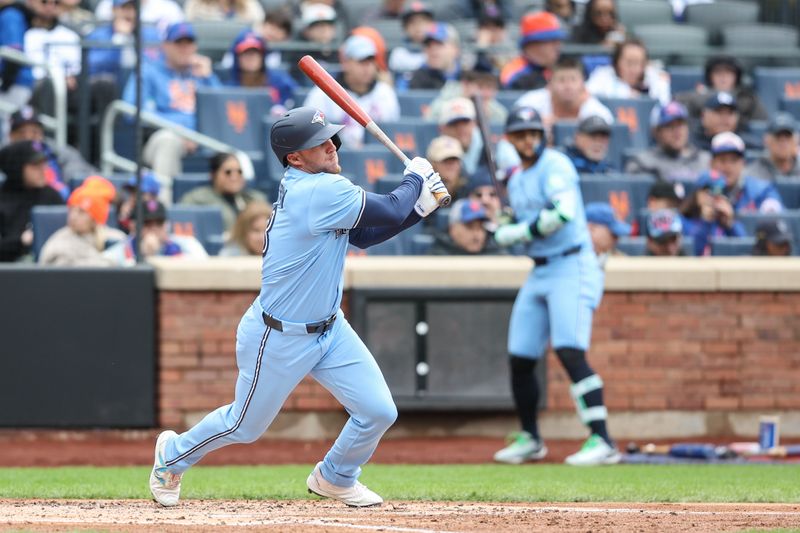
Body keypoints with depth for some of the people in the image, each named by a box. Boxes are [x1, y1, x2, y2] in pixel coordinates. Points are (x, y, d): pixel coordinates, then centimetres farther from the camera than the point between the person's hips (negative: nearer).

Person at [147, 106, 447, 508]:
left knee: (378, 412, 2)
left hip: (329, 330, 8)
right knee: (245, 426, 11)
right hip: (279, 340, -8)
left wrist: (418, 207, 0)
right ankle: (173, 454, 39)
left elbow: (362, 235, 10)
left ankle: (335, 479, 29)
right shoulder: (324, 192, -28)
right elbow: (392, 211, -25)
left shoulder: (307, 188, 2)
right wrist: (415, 177, -5)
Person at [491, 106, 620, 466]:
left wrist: (518, 232, -16)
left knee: (570, 352, -21)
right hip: (539, 272, 9)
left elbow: (564, 211, -26)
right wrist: (504, 229, -3)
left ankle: (602, 441, -24)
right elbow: (507, 232, 22)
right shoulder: (516, 181, 16)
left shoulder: (554, 165, -10)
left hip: (572, 267, -9)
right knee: (520, 358, 9)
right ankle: (529, 439, 27)